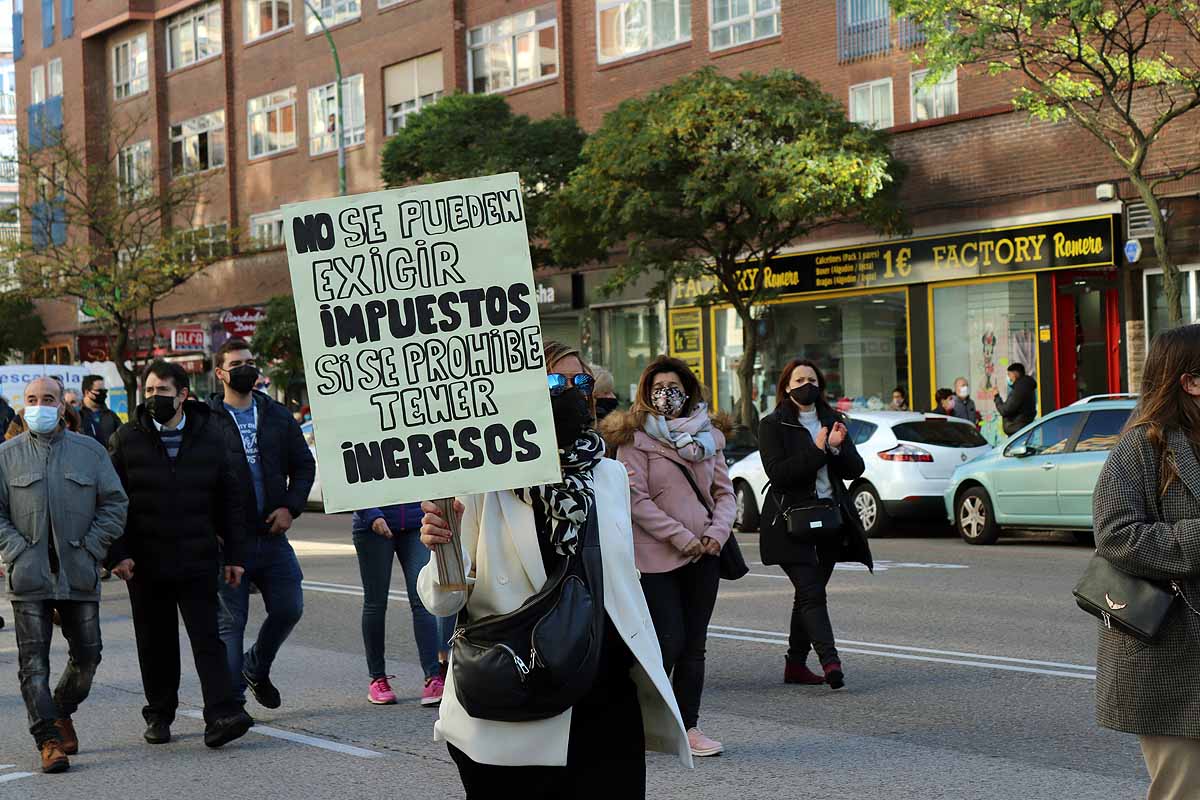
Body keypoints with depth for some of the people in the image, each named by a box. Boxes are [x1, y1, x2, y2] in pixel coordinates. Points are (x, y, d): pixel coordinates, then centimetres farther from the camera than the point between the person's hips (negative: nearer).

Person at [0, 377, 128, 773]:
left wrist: (91, 548, -3)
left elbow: (115, 504, 7)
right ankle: (49, 740, -4)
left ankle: (62, 711, 30)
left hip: (79, 574, 1)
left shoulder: (90, 452, 7)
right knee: (34, 660, -6)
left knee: (87, 654, 5)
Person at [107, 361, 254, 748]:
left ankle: (222, 714, -13)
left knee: (207, 638, -8)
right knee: (155, 643, 10)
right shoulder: (127, 438, 1)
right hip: (145, 563, 1)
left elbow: (230, 499, 7)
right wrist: (117, 554, -7)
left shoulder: (212, 435, 3)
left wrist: (234, 555, 3)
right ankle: (159, 715, 23)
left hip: (197, 562, -1)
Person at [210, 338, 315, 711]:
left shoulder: (277, 416, 11)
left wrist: (290, 506, 0)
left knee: (289, 608, 4)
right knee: (231, 620, -1)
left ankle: (256, 668, 30)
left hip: (272, 534, 4)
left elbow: (304, 464, 15)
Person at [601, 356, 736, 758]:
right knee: (670, 642, -7)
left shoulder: (708, 435, 13)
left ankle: (689, 727, 13)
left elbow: (724, 493, 12)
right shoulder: (636, 437, -4)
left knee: (694, 646, 7)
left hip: (703, 555, 5)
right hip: (657, 555, -5)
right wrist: (682, 537, -15)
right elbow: (637, 500, -11)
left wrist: (716, 533, -6)